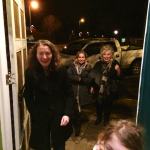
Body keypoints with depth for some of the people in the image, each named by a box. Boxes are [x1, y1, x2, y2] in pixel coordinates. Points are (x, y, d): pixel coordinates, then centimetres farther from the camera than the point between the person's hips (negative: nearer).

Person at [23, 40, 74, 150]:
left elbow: (69, 94, -6)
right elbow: (28, 97, -2)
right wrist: (34, 114, -9)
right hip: (40, 117, 0)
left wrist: (67, 114, -15)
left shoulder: (61, 71, -9)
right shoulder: (30, 73, -8)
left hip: (59, 115, 1)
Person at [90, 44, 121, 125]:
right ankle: (98, 118, 40)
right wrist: (92, 86, 6)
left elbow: (118, 77, -11)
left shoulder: (115, 63, -11)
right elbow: (93, 76, 4)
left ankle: (106, 119, 40)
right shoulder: (98, 64, -4)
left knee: (108, 105, 15)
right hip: (99, 88, 2)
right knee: (98, 104, 14)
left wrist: (118, 71, -30)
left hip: (110, 89, -1)